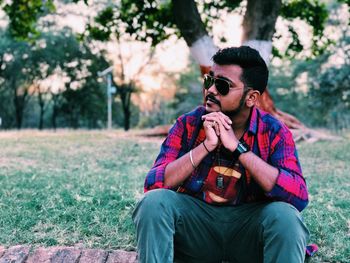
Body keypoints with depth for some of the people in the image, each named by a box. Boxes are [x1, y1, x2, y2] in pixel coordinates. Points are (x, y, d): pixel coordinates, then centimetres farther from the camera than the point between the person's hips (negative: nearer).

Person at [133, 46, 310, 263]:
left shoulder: (274, 132, -5)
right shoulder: (188, 124, -3)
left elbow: (299, 196, -21)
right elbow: (153, 185, -12)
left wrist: (237, 146, -23)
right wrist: (207, 145, -22)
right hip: (196, 221, 1)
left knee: (284, 215, -31)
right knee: (154, 201, -26)